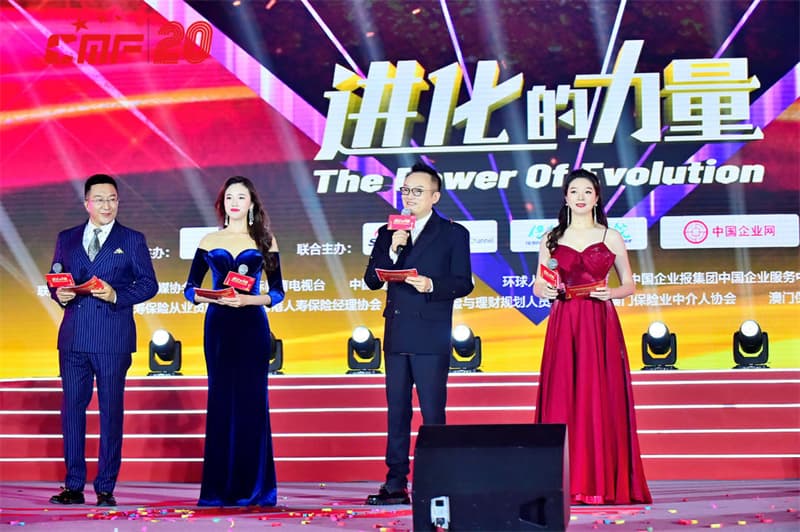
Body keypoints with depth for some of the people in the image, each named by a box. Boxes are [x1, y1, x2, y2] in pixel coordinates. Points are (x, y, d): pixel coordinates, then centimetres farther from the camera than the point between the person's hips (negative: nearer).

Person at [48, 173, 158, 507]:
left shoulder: (132, 240, 6)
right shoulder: (66, 239, 15)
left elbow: (148, 284, 1)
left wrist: (116, 296, -14)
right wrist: (59, 294, -5)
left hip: (113, 339, -3)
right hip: (73, 338, 3)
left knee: (111, 412, 0)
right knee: (71, 409, 4)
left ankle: (105, 488, 6)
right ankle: (74, 487, 10)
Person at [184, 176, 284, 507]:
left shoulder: (265, 241, 6)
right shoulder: (209, 242, 9)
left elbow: (277, 292, 2)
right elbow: (190, 289, 7)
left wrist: (248, 299, -15)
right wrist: (210, 297, -14)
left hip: (252, 327, -1)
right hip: (218, 327, 1)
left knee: (251, 401, -1)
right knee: (221, 401, 1)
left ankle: (252, 487, 4)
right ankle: (220, 488, 6)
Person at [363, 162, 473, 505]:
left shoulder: (453, 233, 3)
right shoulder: (387, 234, 14)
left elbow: (463, 283, -3)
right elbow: (371, 280, 5)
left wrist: (432, 286, -19)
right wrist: (392, 251, -10)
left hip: (431, 337, -5)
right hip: (396, 335, 5)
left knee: (432, 412, -3)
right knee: (397, 411, 7)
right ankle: (396, 484, 11)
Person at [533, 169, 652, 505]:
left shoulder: (611, 238, 7)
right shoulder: (552, 238, 11)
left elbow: (629, 285, 10)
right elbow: (537, 285, 13)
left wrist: (610, 293, -10)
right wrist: (544, 290, -9)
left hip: (600, 325, -1)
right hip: (563, 325, 1)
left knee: (600, 398, -5)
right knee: (562, 397, -3)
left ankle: (604, 483, 0)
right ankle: (565, 484, 1)